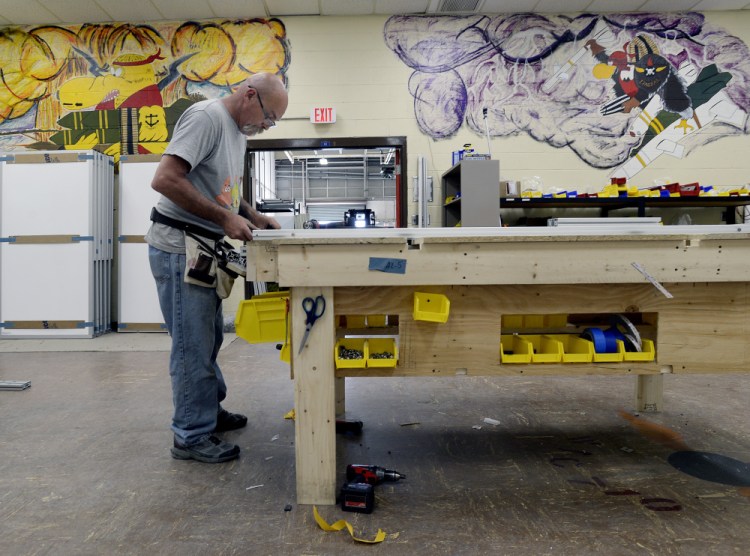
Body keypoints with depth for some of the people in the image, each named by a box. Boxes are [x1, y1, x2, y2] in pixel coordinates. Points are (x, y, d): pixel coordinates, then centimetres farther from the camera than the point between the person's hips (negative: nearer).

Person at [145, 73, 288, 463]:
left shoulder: (239, 131, 14)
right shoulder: (205, 117, -15)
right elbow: (164, 179, -24)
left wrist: (252, 215, 7)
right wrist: (225, 218, -24)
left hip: (204, 250, 10)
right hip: (179, 248, -10)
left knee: (208, 339, 19)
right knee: (194, 345, -2)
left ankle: (208, 409, 35)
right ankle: (192, 436, 11)